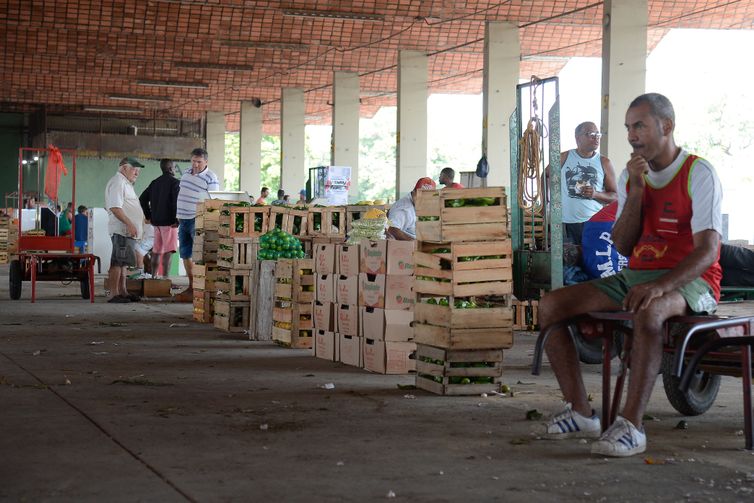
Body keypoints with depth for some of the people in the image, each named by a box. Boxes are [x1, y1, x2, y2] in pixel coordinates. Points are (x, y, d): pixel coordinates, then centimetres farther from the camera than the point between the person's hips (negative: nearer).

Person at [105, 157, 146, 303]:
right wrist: (129, 224, -24)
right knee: (118, 262, -11)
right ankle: (114, 294, -12)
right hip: (122, 230, -11)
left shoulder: (125, 183, 24)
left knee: (124, 262, 13)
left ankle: (122, 292, 17)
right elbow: (115, 207, -20)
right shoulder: (117, 182, -10)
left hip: (128, 231, 11)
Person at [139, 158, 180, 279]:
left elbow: (142, 199, 14)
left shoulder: (155, 182, 13)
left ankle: (154, 276, 21)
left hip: (156, 221, 7)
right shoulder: (174, 182, -8)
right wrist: (177, 220, -12)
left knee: (156, 251, 15)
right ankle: (165, 278, -14)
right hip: (169, 222, -7)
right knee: (168, 252, -9)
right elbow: (176, 201, -19)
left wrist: (149, 216, 16)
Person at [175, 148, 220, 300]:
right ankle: (191, 287, 21)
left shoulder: (210, 178, -10)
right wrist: (178, 216, 20)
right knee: (185, 254, 12)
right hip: (184, 219, 8)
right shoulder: (186, 174, 13)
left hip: (198, 221, -8)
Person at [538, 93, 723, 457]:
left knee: (648, 312, -42)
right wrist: (636, 190, -7)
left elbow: (707, 251, -17)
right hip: (635, 275, 7)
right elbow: (623, 246, 6)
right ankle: (580, 413, -10)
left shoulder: (699, 174, -7)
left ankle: (631, 425, -38)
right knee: (550, 305, -10)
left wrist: (659, 287, -33)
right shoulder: (631, 176, 13)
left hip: (689, 282, -7)